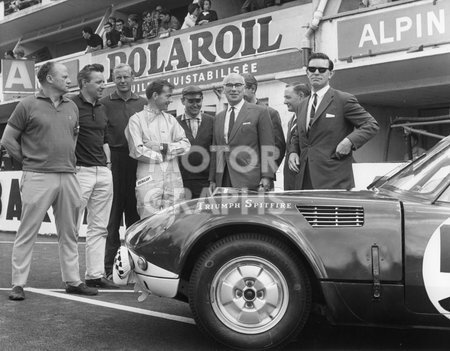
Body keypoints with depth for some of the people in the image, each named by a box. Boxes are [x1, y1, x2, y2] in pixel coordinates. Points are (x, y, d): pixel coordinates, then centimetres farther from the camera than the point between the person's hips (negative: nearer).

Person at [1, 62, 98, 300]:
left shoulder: (71, 107, 14)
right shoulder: (28, 106, -1)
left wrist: (68, 158, 14)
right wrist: (29, 160, 1)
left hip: (68, 177, 5)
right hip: (38, 177, -5)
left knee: (69, 233, 10)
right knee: (27, 233, -1)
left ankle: (73, 281, 19)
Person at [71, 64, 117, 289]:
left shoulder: (102, 108, 17)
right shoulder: (71, 106, -7)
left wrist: (108, 164, 16)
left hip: (103, 172, 8)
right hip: (80, 171, -8)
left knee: (99, 227, 8)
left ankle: (95, 274, 14)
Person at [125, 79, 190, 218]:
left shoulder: (170, 119, 18)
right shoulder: (137, 119, 3)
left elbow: (185, 144, 8)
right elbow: (138, 151, -8)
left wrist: (163, 147, -7)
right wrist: (168, 154, -1)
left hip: (173, 179, 4)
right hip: (149, 179, -4)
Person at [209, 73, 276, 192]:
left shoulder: (260, 112, 3)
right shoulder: (218, 117, 18)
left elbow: (267, 147, -2)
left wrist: (266, 177, -10)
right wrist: (212, 180, 13)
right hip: (223, 182, 4)